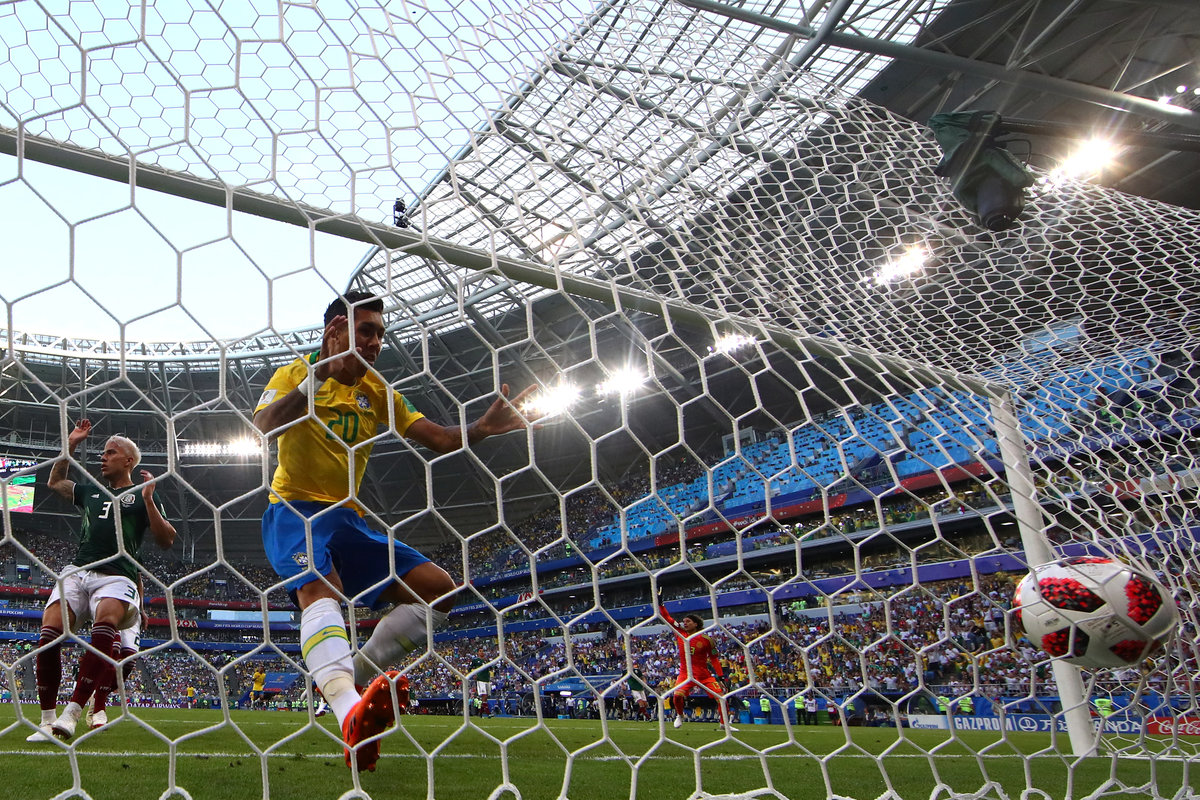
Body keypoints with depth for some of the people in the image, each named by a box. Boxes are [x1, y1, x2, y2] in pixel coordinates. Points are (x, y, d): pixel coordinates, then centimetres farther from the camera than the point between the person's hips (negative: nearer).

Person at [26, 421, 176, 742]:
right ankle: (47, 720, -9)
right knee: (49, 634, -20)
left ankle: (72, 713, -32)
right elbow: (54, 483, 44)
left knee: (104, 627, -35)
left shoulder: (142, 497, 12)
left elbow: (166, 541, 2)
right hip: (77, 572, 5)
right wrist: (70, 444, 34)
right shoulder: (90, 492, 26)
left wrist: (148, 500, -7)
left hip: (116, 577, -4)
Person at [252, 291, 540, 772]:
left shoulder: (376, 390, 10)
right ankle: (351, 713, -56)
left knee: (438, 587, -5)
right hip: (295, 510, -6)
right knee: (319, 587, -37)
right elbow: (264, 425, -23)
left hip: (347, 520, 6)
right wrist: (322, 373, -29)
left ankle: (355, 679, 0)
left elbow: (441, 439, 5)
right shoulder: (295, 374, -2)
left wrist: (484, 427, -15)